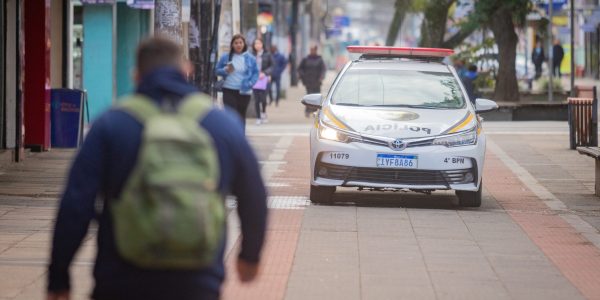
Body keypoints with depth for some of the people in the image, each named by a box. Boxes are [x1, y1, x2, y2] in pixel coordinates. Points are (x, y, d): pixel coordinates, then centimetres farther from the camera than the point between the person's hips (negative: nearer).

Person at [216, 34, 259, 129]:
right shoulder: (225, 57, 0)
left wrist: (250, 83, -12)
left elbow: (256, 73, 4)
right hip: (229, 90, -1)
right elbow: (217, 70, 8)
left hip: (244, 92, 1)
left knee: (241, 115, 12)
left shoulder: (250, 58, 1)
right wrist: (225, 71, -13)